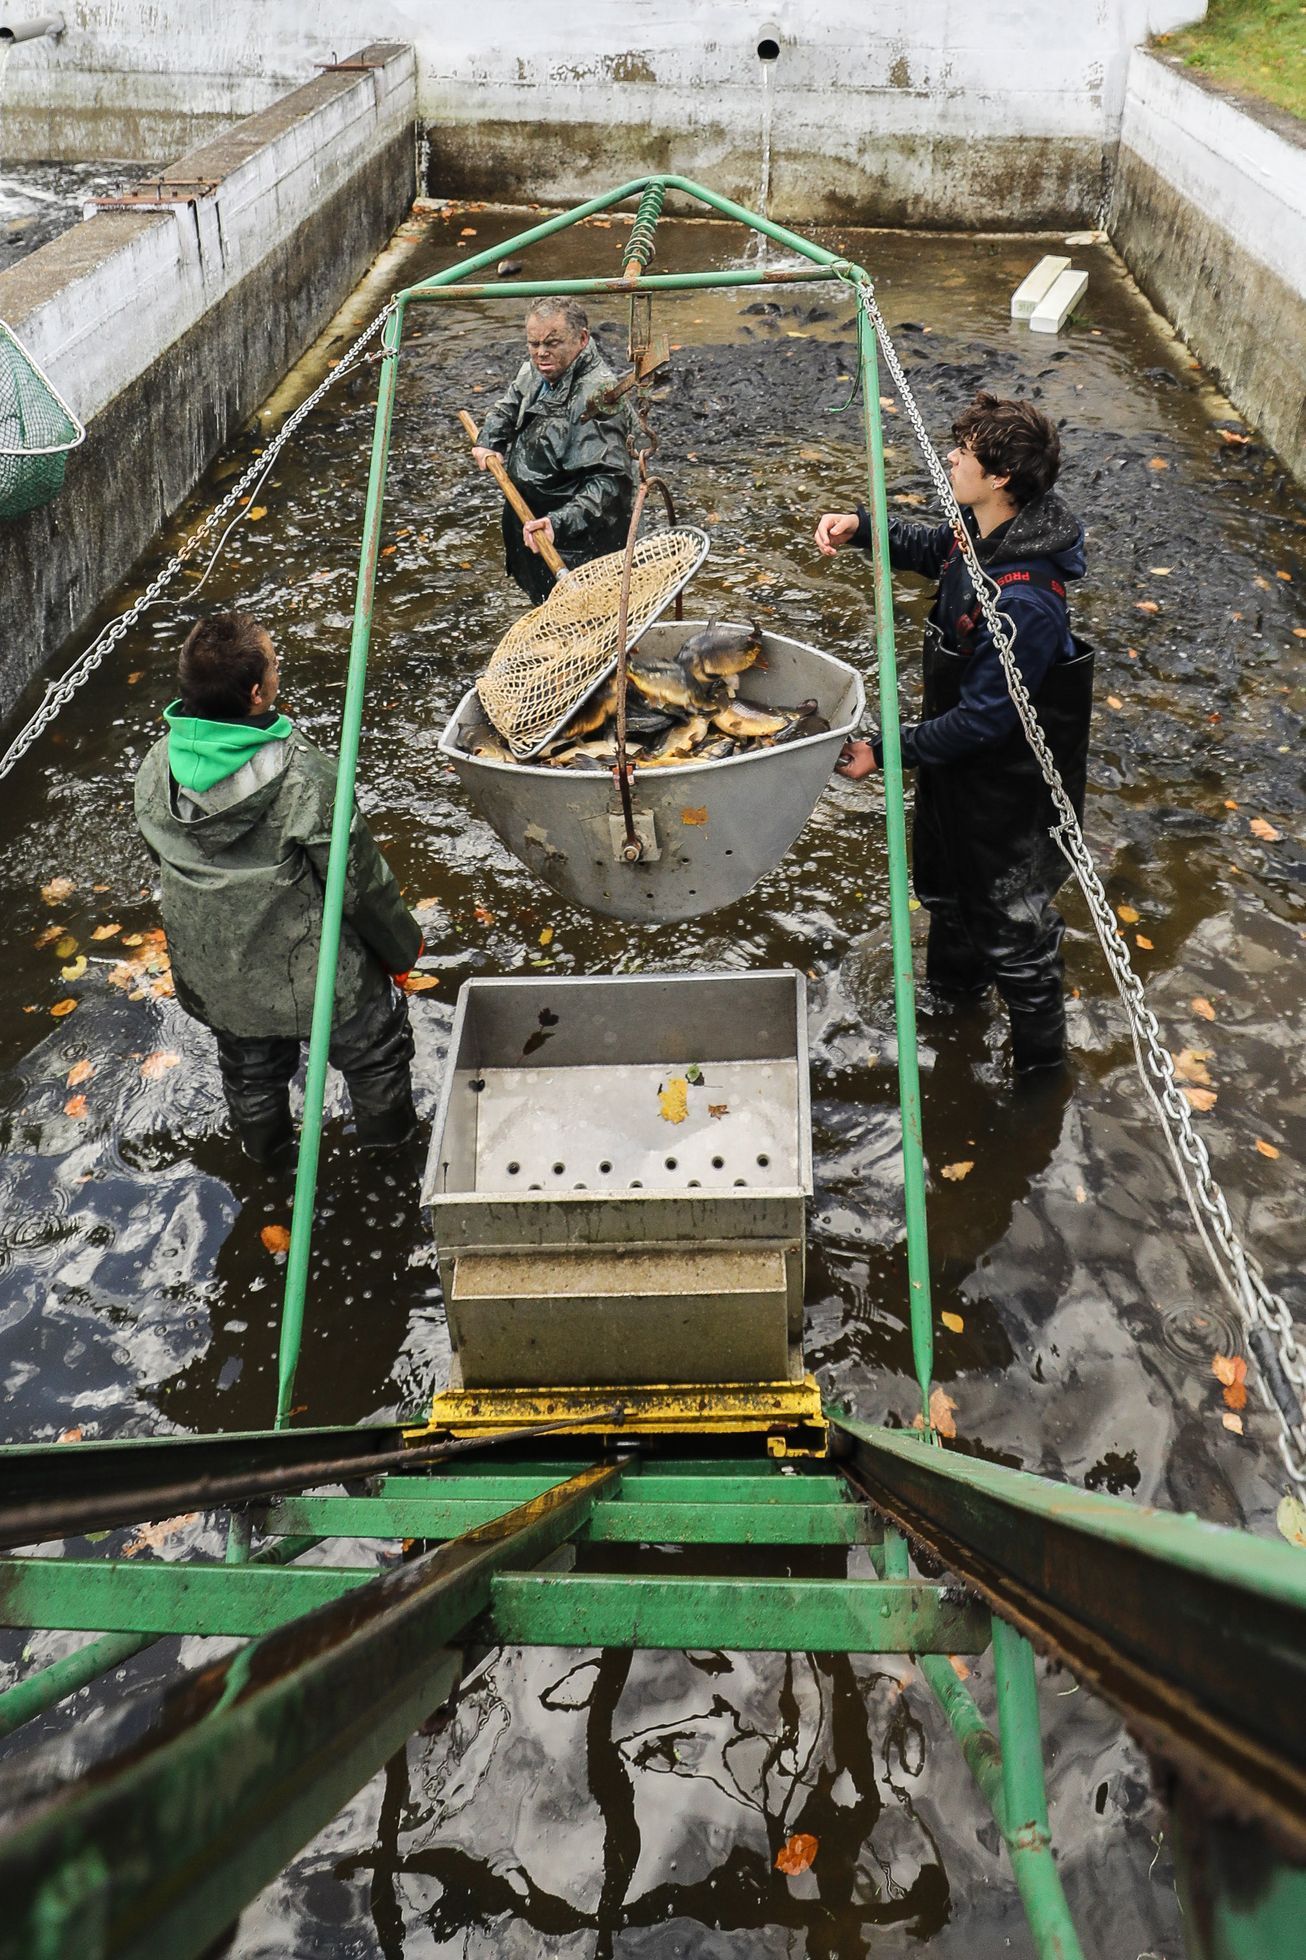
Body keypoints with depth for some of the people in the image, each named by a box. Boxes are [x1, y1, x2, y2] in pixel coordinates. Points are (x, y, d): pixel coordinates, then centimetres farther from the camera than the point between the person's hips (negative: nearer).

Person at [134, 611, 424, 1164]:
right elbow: (359, 881, -22)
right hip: (311, 970, -5)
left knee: (249, 1067, 32)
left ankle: (265, 1150, 58)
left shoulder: (157, 770, -14)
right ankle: (388, 1136, 49)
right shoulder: (304, 777, -32)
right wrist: (402, 946, -4)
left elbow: (161, 857, 4)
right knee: (374, 1046, 25)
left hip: (210, 970, 5)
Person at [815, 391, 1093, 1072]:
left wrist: (886, 753, -24)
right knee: (943, 881, 32)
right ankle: (952, 984, 60)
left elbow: (982, 719, -31)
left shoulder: (1023, 602, -37)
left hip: (1004, 780, -9)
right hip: (957, 756, 10)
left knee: (1009, 920, 11)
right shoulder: (979, 533, -10)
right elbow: (927, 549, 14)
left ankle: (1040, 1057, 34)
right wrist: (860, 527, -4)